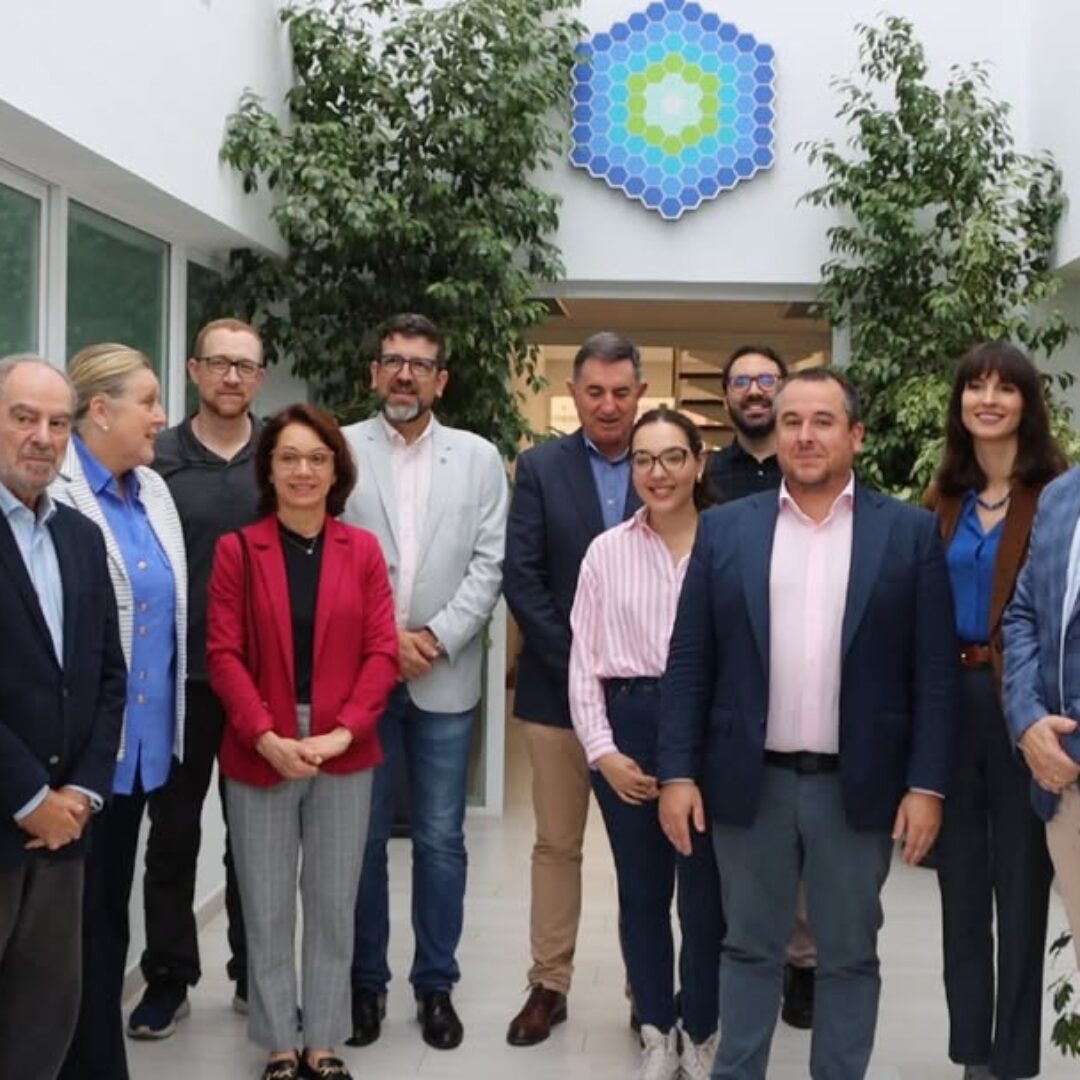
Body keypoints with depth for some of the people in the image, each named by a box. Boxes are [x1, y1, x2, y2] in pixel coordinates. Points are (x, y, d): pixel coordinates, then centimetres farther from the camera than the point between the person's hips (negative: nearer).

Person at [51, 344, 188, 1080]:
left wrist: (169, 715, 15)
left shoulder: (154, 490, 10)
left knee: (112, 907, 17)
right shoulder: (52, 493, -14)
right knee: (80, 915, 4)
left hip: (142, 737, 7)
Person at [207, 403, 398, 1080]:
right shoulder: (237, 549, -1)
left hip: (344, 753, 1)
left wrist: (342, 731, -13)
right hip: (261, 753, -1)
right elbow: (224, 654, -5)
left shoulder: (362, 550, 3)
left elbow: (382, 651, -1)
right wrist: (267, 736, -16)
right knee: (266, 908, 7)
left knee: (334, 905, 10)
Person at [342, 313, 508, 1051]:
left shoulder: (479, 458, 5)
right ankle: (366, 981, 23)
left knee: (441, 841, 7)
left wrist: (436, 638, -10)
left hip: (445, 678, 1)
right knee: (364, 837, 9)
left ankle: (436, 984, 20)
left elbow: (490, 564, 0)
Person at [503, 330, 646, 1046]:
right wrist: (579, 664, -11)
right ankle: (549, 985, 21)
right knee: (557, 844, 9)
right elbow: (522, 577, -4)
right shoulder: (541, 467, 2)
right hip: (560, 685, 1)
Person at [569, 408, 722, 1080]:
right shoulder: (607, 551, 5)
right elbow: (585, 659, 4)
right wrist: (603, 750, -3)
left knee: (706, 891, 5)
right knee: (642, 891, 12)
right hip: (629, 726, 2)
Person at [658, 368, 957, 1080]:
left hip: (857, 786, -1)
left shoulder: (911, 532, 0)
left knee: (850, 956, 12)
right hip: (750, 782, 1)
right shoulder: (724, 529, 3)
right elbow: (689, 664, 2)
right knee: (749, 948, 13)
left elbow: (935, 672, -2)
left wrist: (927, 784, -7)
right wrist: (678, 773, -4)